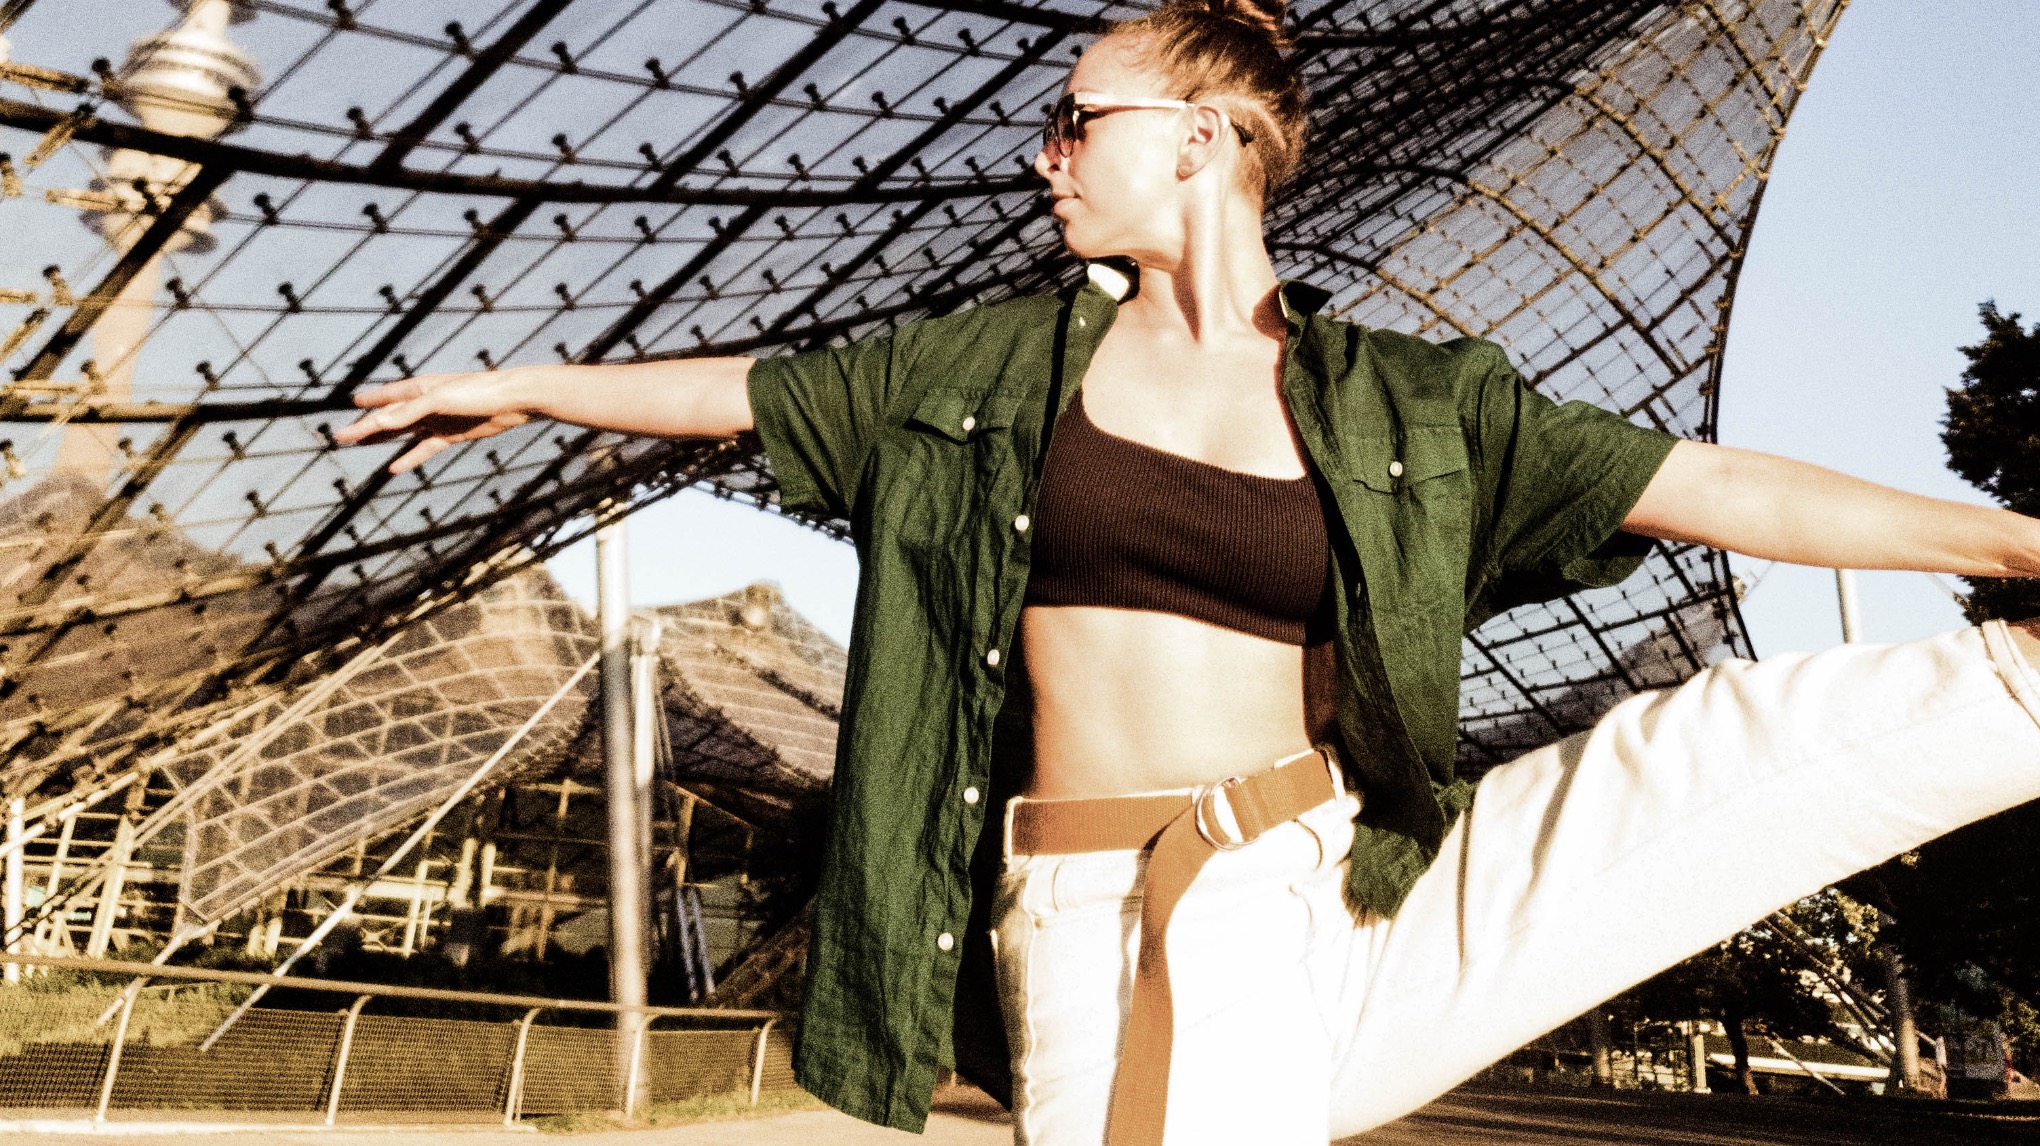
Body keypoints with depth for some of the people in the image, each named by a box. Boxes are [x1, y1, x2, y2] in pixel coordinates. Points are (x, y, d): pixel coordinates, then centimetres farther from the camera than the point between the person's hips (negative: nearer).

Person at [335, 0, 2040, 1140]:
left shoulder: (1400, 406, 4)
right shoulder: (1003, 366, 8)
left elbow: (1713, 485, 1)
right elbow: (752, 391, 18)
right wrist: (525, 385, 26)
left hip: (1355, 919, 1)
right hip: (1111, 953, 0)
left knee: (1760, 729, -13)